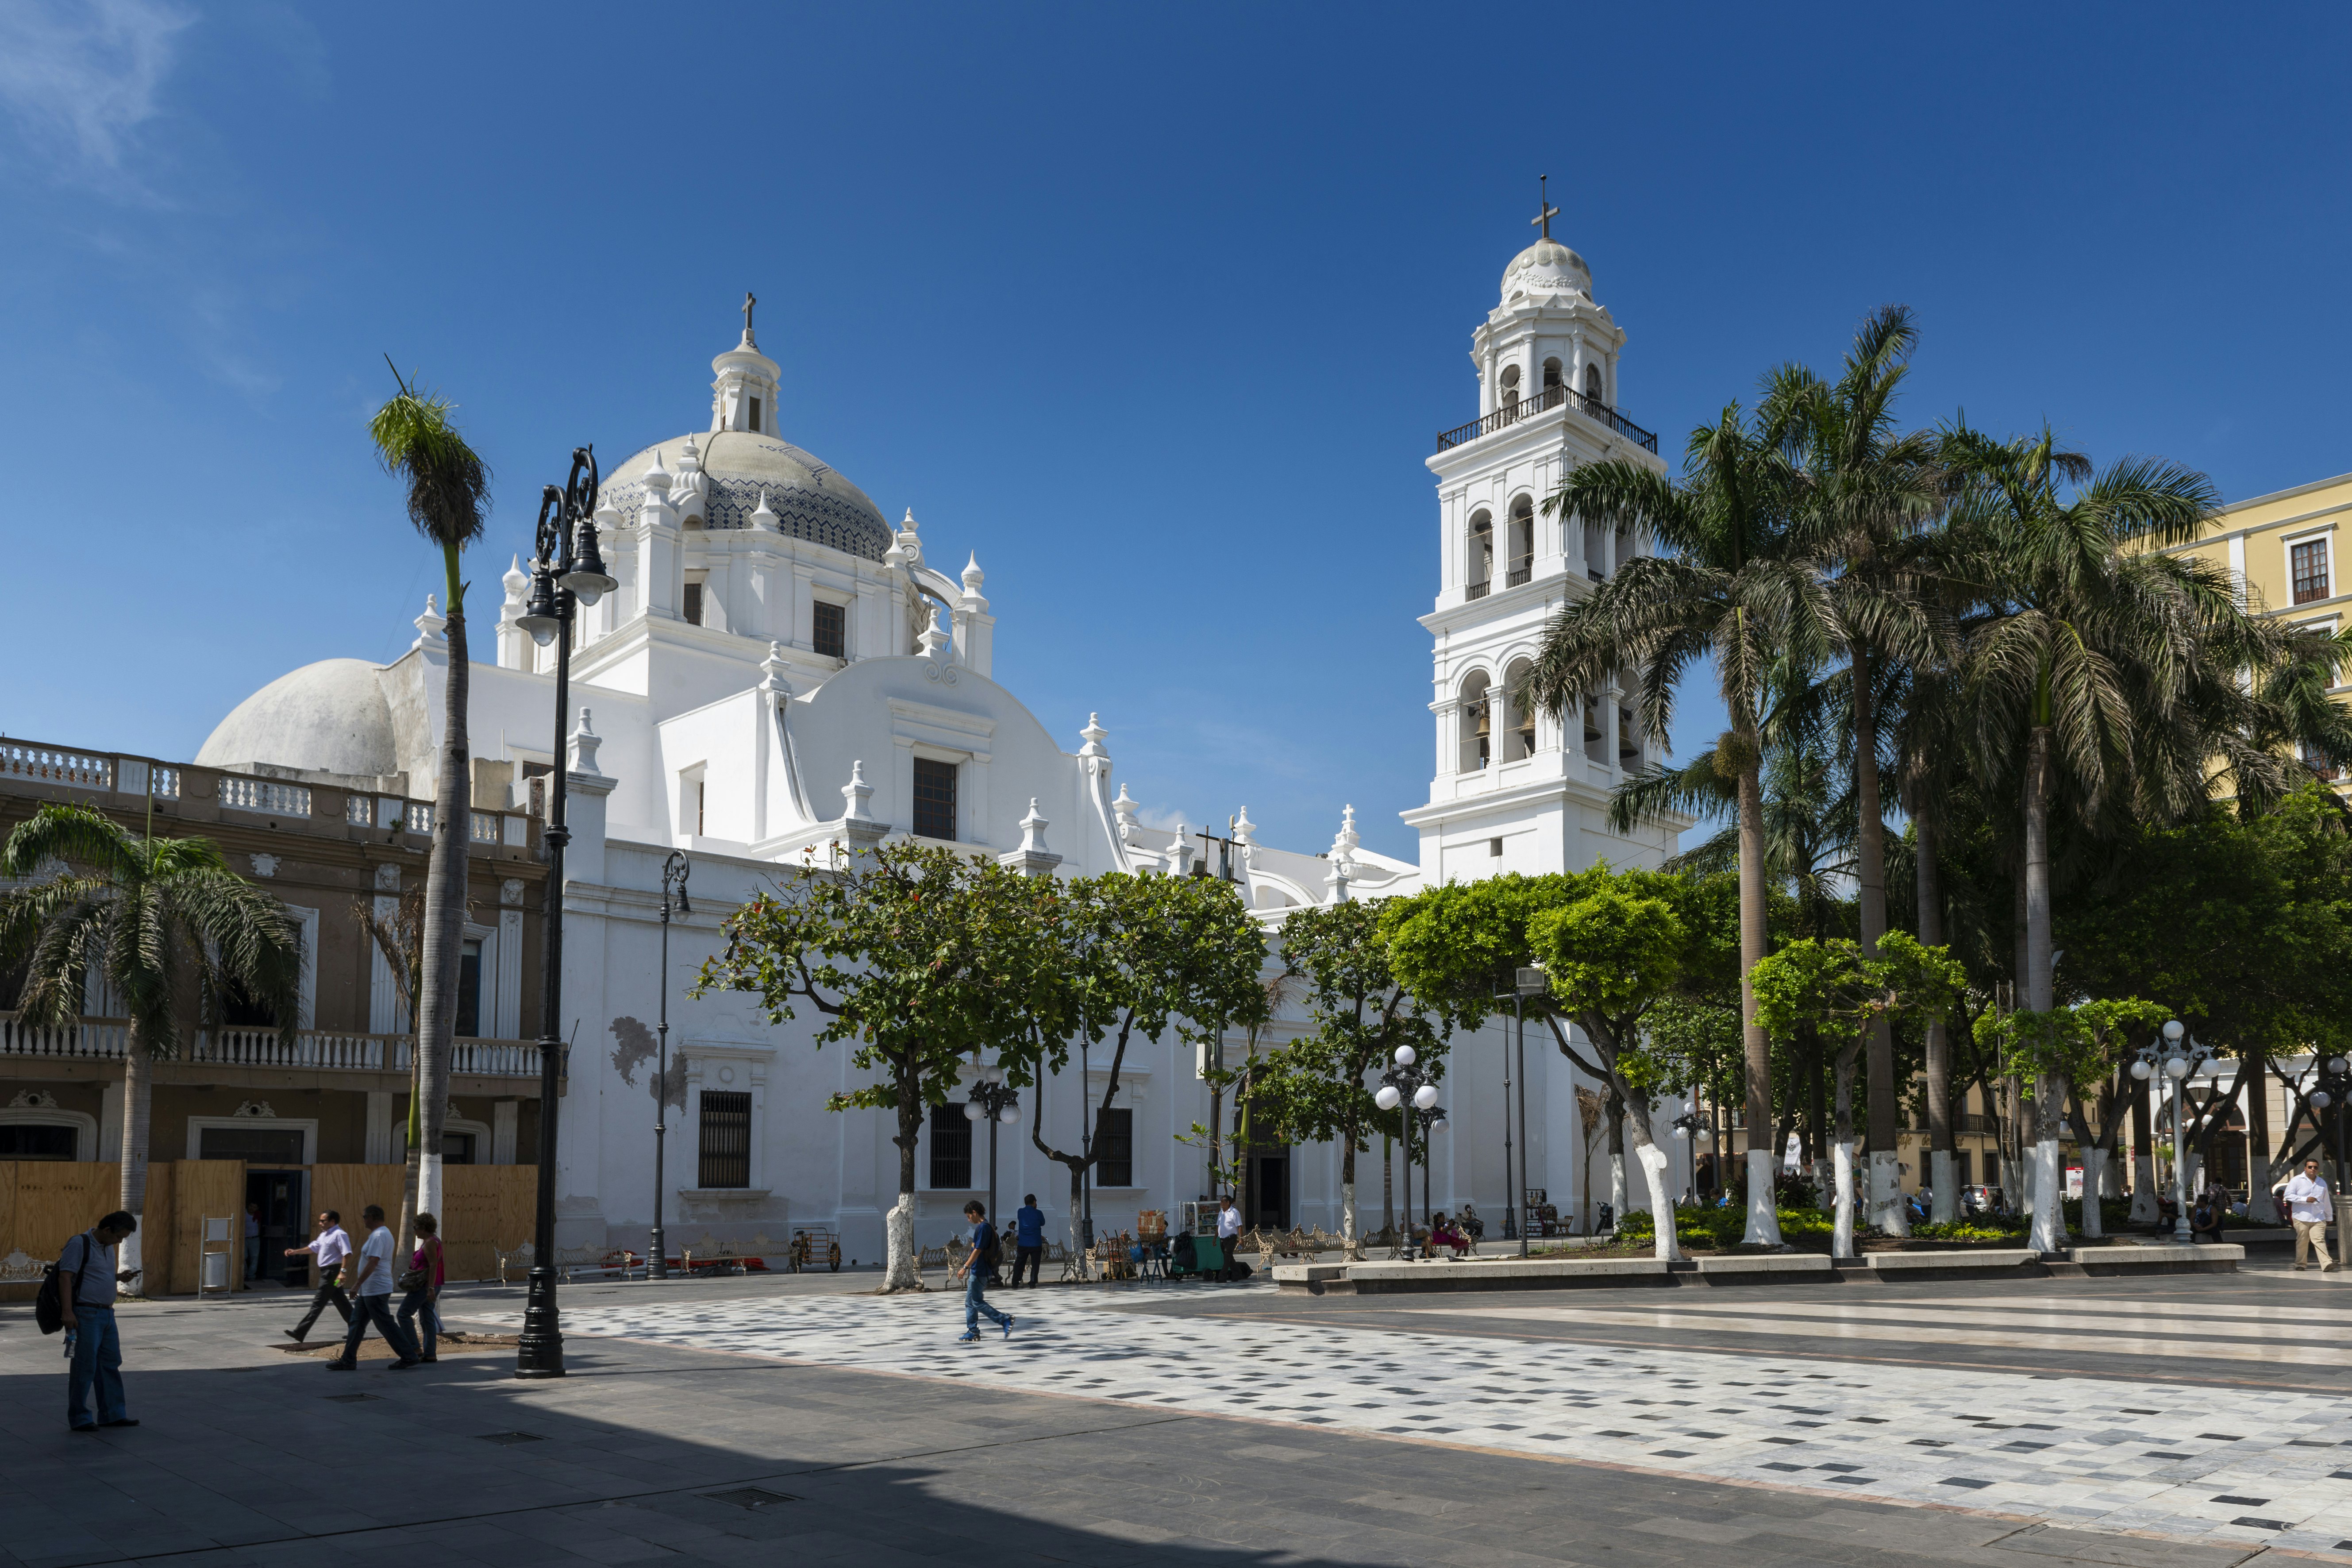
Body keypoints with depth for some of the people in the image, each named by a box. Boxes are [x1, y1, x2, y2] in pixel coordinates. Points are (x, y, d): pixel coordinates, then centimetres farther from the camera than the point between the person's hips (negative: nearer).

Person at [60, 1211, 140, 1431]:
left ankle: (113, 1414, 17)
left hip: (107, 1314, 9)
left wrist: (120, 1277, 6)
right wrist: (68, 1312, -23)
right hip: (86, 1314, -9)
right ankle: (79, 1419, 8)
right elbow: (65, 1277, -17)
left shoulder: (109, 1248, 15)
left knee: (111, 1364, 10)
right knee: (84, 1367, -2)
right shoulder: (79, 1244, -12)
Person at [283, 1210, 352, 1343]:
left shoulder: (339, 1235, -15)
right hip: (326, 1272, 10)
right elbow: (313, 1248, 25)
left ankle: (300, 1333, -6)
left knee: (318, 1303, -7)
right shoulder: (324, 1235, 17)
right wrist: (295, 1252, 14)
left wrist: (342, 1272, -29)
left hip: (332, 1272, -10)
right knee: (341, 1303, 13)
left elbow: (347, 1254, -22)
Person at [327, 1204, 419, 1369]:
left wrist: (357, 1284, -26)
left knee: (386, 1325, -6)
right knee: (357, 1323, 12)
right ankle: (348, 1361, 16)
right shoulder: (385, 1234, 16)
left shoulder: (378, 1236, -18)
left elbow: (373, 1263, -26)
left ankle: (408, 1357, -2)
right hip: (368, 1291, 11)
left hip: (376, 1291, -11)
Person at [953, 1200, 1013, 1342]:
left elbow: (978, 1250, -22)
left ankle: (1005, 1320, -7)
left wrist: (965, 1267, -20)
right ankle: (973, 1332, 17)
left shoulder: (983, 1227, -17)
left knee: (977, 1302, -6)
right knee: (970, 1302, 13)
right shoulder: (986, 1227, 13)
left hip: (979, 1272, -10)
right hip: (977, 1271, 10)